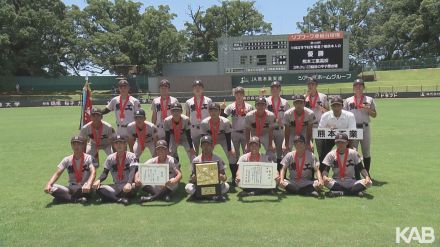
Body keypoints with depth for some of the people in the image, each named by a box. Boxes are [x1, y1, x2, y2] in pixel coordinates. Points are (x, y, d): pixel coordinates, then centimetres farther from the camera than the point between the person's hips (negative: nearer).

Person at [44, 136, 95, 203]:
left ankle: (65, 197, -19)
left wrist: (88, 185, -40)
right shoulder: (67, 159, 7)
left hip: (84, 189, -3)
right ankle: (77, 199, -25)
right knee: (51, 188, -21)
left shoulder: (88, 158, -3)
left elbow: (93, 173, -19)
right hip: (70, 189, 4)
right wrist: (48, 184, -23)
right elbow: (57, 173, -2)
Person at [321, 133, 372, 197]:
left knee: (368, 182, -24)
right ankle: (356, 191, -28)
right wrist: (324, 177, -30)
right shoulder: (331, 155, 1)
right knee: (327, 181, -34)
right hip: (336, 183, -1)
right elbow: (325, 170, -6)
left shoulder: (353, 153, 4)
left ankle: (341, 192, -30)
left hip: (351, 182, 1)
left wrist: (367, 177, -21)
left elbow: (361, 168, 0)